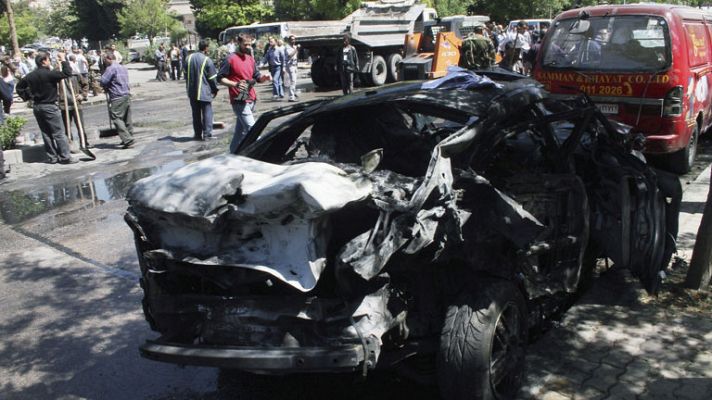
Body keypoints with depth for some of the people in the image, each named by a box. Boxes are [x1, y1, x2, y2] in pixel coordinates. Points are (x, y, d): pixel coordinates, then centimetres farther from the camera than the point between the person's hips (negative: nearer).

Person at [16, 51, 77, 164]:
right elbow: (67, 73, -20)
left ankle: (52, 157, 15)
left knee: (46, 133, 12)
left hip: (36, 107, 7)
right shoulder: (49, 74, -15)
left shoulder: (30, 76, 7)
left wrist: (28, 97, 16)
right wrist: (63, 60, -10)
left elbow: (20, 87, 15)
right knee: (59, 133, -3)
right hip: (49, 107, -7)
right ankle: (65, 157, -4)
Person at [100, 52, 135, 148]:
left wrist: (106, 88, 8)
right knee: (127, 119, 15)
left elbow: (103, 81, -14)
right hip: (127, 95, 9)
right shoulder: (124, 68, 16)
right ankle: (129, 137, 22)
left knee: (117, 119, -7)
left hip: (117, 98, -9)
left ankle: (127, 139, -14)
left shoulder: (111, 68, -10)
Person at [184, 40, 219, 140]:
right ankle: (207, 134, -2)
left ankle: (197, 134, 17)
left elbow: (185, 73, 13)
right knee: (207, 112, 1)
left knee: (196, 113, 13)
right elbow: (212, 77, -9)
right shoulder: (207, 60, -13)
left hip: (192, 91, 5)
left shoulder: (189, 58, 4)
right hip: (204, 91, -5)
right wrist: (215, 89, 5)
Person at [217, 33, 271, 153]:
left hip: (250, 99, 8)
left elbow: (257, 76, 17)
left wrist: (264, 77, -6)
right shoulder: (230, 59, -7)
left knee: (240, 130, 14)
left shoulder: (250, 58, 15)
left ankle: (233, 153, 25)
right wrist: (235, 84, -21)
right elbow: (220, 78, -7)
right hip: (239, 101, -7)